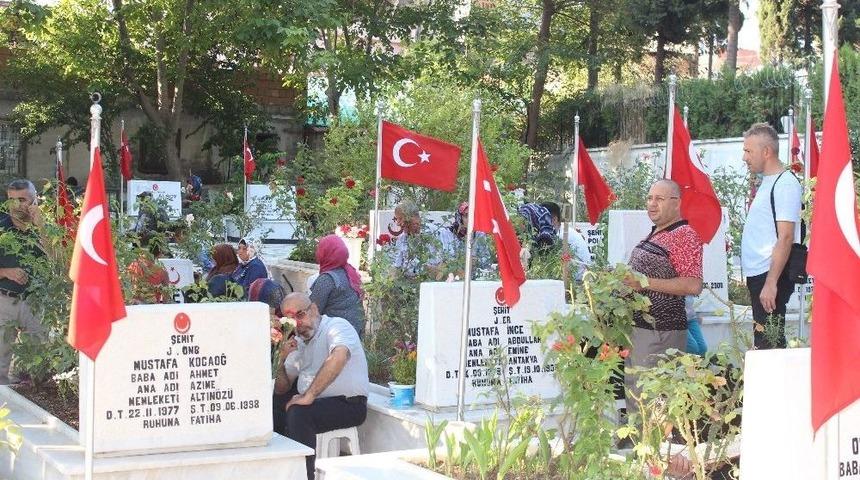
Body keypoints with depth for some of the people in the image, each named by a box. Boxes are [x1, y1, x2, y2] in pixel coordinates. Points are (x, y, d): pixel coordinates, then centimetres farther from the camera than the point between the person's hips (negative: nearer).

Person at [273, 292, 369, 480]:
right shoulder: (299, 341, 14)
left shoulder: (337, 326, -12)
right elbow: (282, 389, 17)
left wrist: (309, 395, -35)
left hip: (348, 404, -9)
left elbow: (339, 357, -36)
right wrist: (281, 358, -1)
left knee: (298, 414, -29)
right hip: (315, 401, 9)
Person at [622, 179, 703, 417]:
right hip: (639, 325, 10)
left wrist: (646, 283, -22)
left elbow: (693, 285, -21)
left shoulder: (684, 235, -12)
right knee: (633, 389, 15)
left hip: (661, 329, -10)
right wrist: (623, 281, 16)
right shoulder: (654, 234, 18)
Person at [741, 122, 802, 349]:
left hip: (771, 275, -10)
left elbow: (785, 237, -20)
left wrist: (771, 282, -23)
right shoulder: (766, 182, 17)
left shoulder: (785, 184, -13)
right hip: (757, 274, 10)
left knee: (768, 342, -10)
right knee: (763, 341, 12)